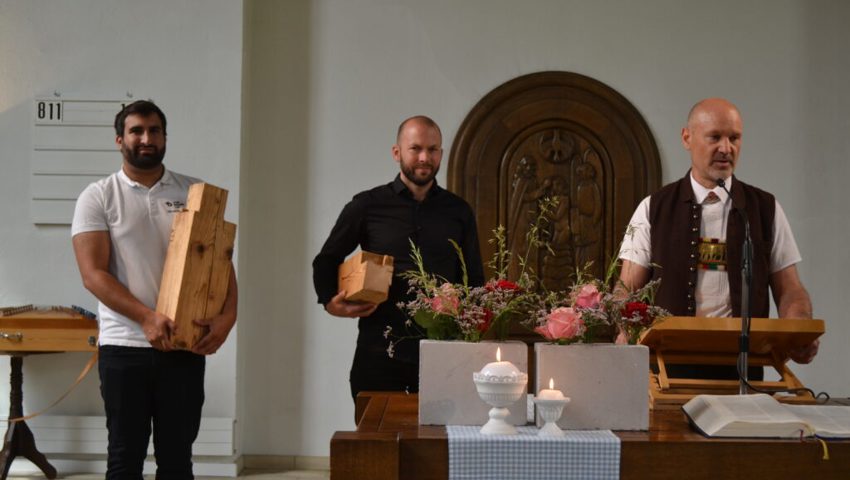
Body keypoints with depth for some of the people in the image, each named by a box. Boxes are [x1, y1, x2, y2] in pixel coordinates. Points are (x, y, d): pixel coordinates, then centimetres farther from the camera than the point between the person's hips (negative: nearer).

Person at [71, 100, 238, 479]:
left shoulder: (194, 193, 7)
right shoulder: (98, 198, 0)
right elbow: (93, 274, -8)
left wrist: (228, 313, -13)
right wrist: (146, 318, -20)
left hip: (185, 346, 2)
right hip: (124, 347, -2)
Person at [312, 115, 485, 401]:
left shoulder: (458, 211, 10)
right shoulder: (367, 206, 4)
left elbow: (474, 279, 15)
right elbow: (326, 261, 13)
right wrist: (330, 302, -6)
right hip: (378, 352, -1)